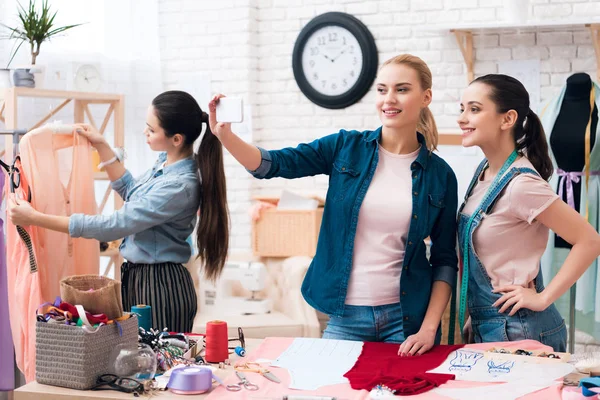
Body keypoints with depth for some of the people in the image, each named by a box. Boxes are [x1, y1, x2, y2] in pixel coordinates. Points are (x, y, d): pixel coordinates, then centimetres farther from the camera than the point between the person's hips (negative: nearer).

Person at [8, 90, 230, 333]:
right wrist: (102, 147, 11)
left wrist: (35, 218, -22)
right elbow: (132, 194, 20)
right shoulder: (167, 160, 0)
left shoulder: (179, 186, -27)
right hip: (138, 276, 9)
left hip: (160, 286, -9)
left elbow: (113, 226, -25)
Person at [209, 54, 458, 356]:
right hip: (344, 316, 0)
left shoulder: (440, 175, 1)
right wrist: (225, 136, -24)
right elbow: (271, 164, -6)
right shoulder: (346, 148, 0)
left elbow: (445, 260, 3)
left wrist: (429, 328, -6)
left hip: (406, 319, 0)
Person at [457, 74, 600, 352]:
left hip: (517, 330, -8)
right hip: (484, 326, 8)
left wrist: (543, 298, -17)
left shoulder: (520, 185, -20)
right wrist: (474, 317, 9)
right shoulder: (485, 172, 4)